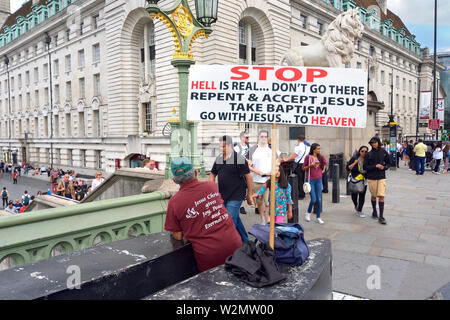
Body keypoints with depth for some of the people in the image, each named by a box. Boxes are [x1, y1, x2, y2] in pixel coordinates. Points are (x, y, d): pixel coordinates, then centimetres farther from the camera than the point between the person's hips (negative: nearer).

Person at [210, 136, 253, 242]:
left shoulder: (239, 159, -13)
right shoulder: (219, 158, 7)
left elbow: (248, 176, -11)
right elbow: (213, 173, 17)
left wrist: (249, 195, -9)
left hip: (235, 197, -7)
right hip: (222, 196, 7)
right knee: (236, 220, 19)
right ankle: (245, 242, 37)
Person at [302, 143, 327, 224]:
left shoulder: (321, 157, 3)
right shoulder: (308, 157, -8)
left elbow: (325, 163, 23)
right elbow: (303, 168, -5)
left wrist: (323, 170, 12)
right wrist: (311, 165, -19)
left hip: (318, 180, 4)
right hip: (310, 180, -4)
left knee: (319, 199, 3)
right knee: (313, 199, -6)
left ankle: (318, 217, 14)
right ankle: (308, 213, 21)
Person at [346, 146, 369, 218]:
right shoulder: (354, 158, -7)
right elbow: (348, 168, -8)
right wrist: (354, 163, -20)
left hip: (364, 180, 1)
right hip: (354, 179, -1)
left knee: (362, 196, -2)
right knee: (354, 195, 7)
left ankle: (359, 210, 13)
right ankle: (356, 205, 39)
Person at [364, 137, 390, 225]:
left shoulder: (383, 152, 1)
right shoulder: (369, 154, -4)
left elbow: (388, 163, 12)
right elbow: (365, 167, -5)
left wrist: (384, 167, -8)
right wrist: (375, 166, -16)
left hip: (381, 177, 0)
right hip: (371, 178, 0)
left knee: (381, 196, -7)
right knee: (373, 196, 11)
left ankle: (381, 217, -3)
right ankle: (374, 212, 34)